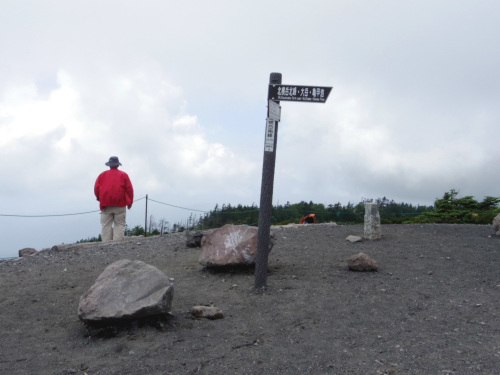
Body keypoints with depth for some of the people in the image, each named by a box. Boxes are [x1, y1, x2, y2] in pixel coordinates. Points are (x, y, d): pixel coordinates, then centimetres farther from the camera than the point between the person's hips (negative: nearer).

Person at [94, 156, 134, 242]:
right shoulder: (123, 175, 8)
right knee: (119, 225, -2)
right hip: (119, 204, -2)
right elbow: (129, 189, 1)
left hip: (106, 204, 2)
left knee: (106, 225, 2)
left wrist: (99, 198, 22)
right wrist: (130, 202, 8)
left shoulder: (102, 175, 13)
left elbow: (96, 188, 6)